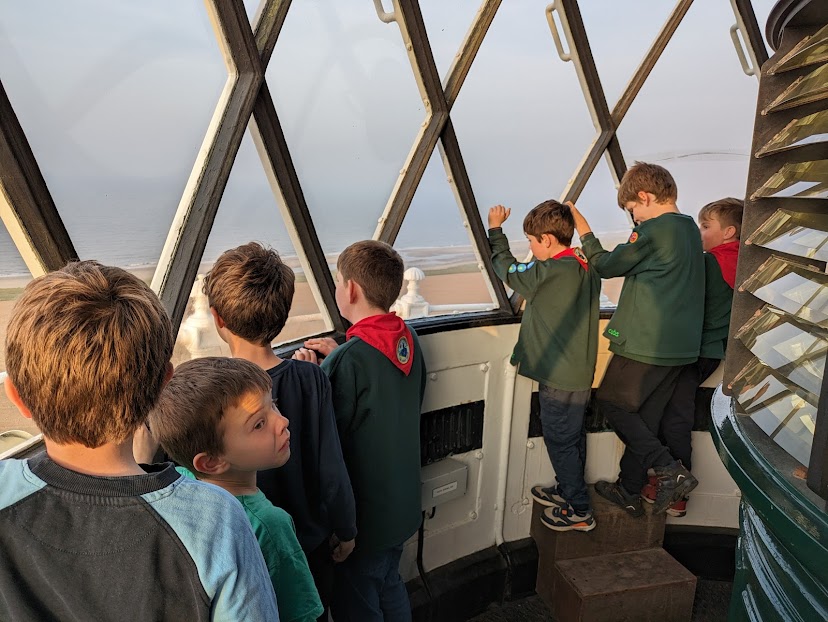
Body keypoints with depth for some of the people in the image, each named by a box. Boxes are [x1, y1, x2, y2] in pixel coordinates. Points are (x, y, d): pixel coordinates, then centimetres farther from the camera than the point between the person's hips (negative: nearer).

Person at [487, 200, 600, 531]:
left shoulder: (550, 272, -22)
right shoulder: (587, 268, 3)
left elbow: (508, 269, -7)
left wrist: (495, 229, 4)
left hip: (559, 376, -9)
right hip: (581, 371, 9)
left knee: (560, 440, 5)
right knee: (573, 435, 21)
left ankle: (579, 510, 18)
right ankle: (568, 489, 40)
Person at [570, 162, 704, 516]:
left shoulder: (654, 230, -14)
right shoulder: (690, 229, 14)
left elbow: (607, 266, -6)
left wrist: (584, 231, 5)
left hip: (646, 343, -9)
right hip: (681, 345, 9)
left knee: (610, 401, 7)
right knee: (645, 417, 15)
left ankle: (669, 470, -1)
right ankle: (629, 491, 25)